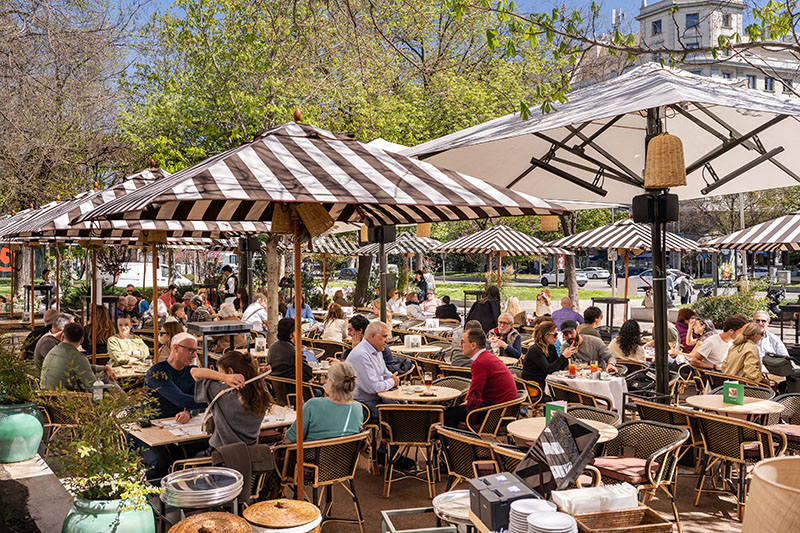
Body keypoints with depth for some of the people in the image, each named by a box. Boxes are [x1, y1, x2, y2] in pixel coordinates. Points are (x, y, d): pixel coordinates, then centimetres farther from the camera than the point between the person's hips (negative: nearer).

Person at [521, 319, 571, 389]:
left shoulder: (551, 347, 7)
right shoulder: (535, 350, -17)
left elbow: (558, 368, 7)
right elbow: (548, 370, -23)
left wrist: (567, 356, -7)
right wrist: (563, 356, -23)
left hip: (544, 382, 8)